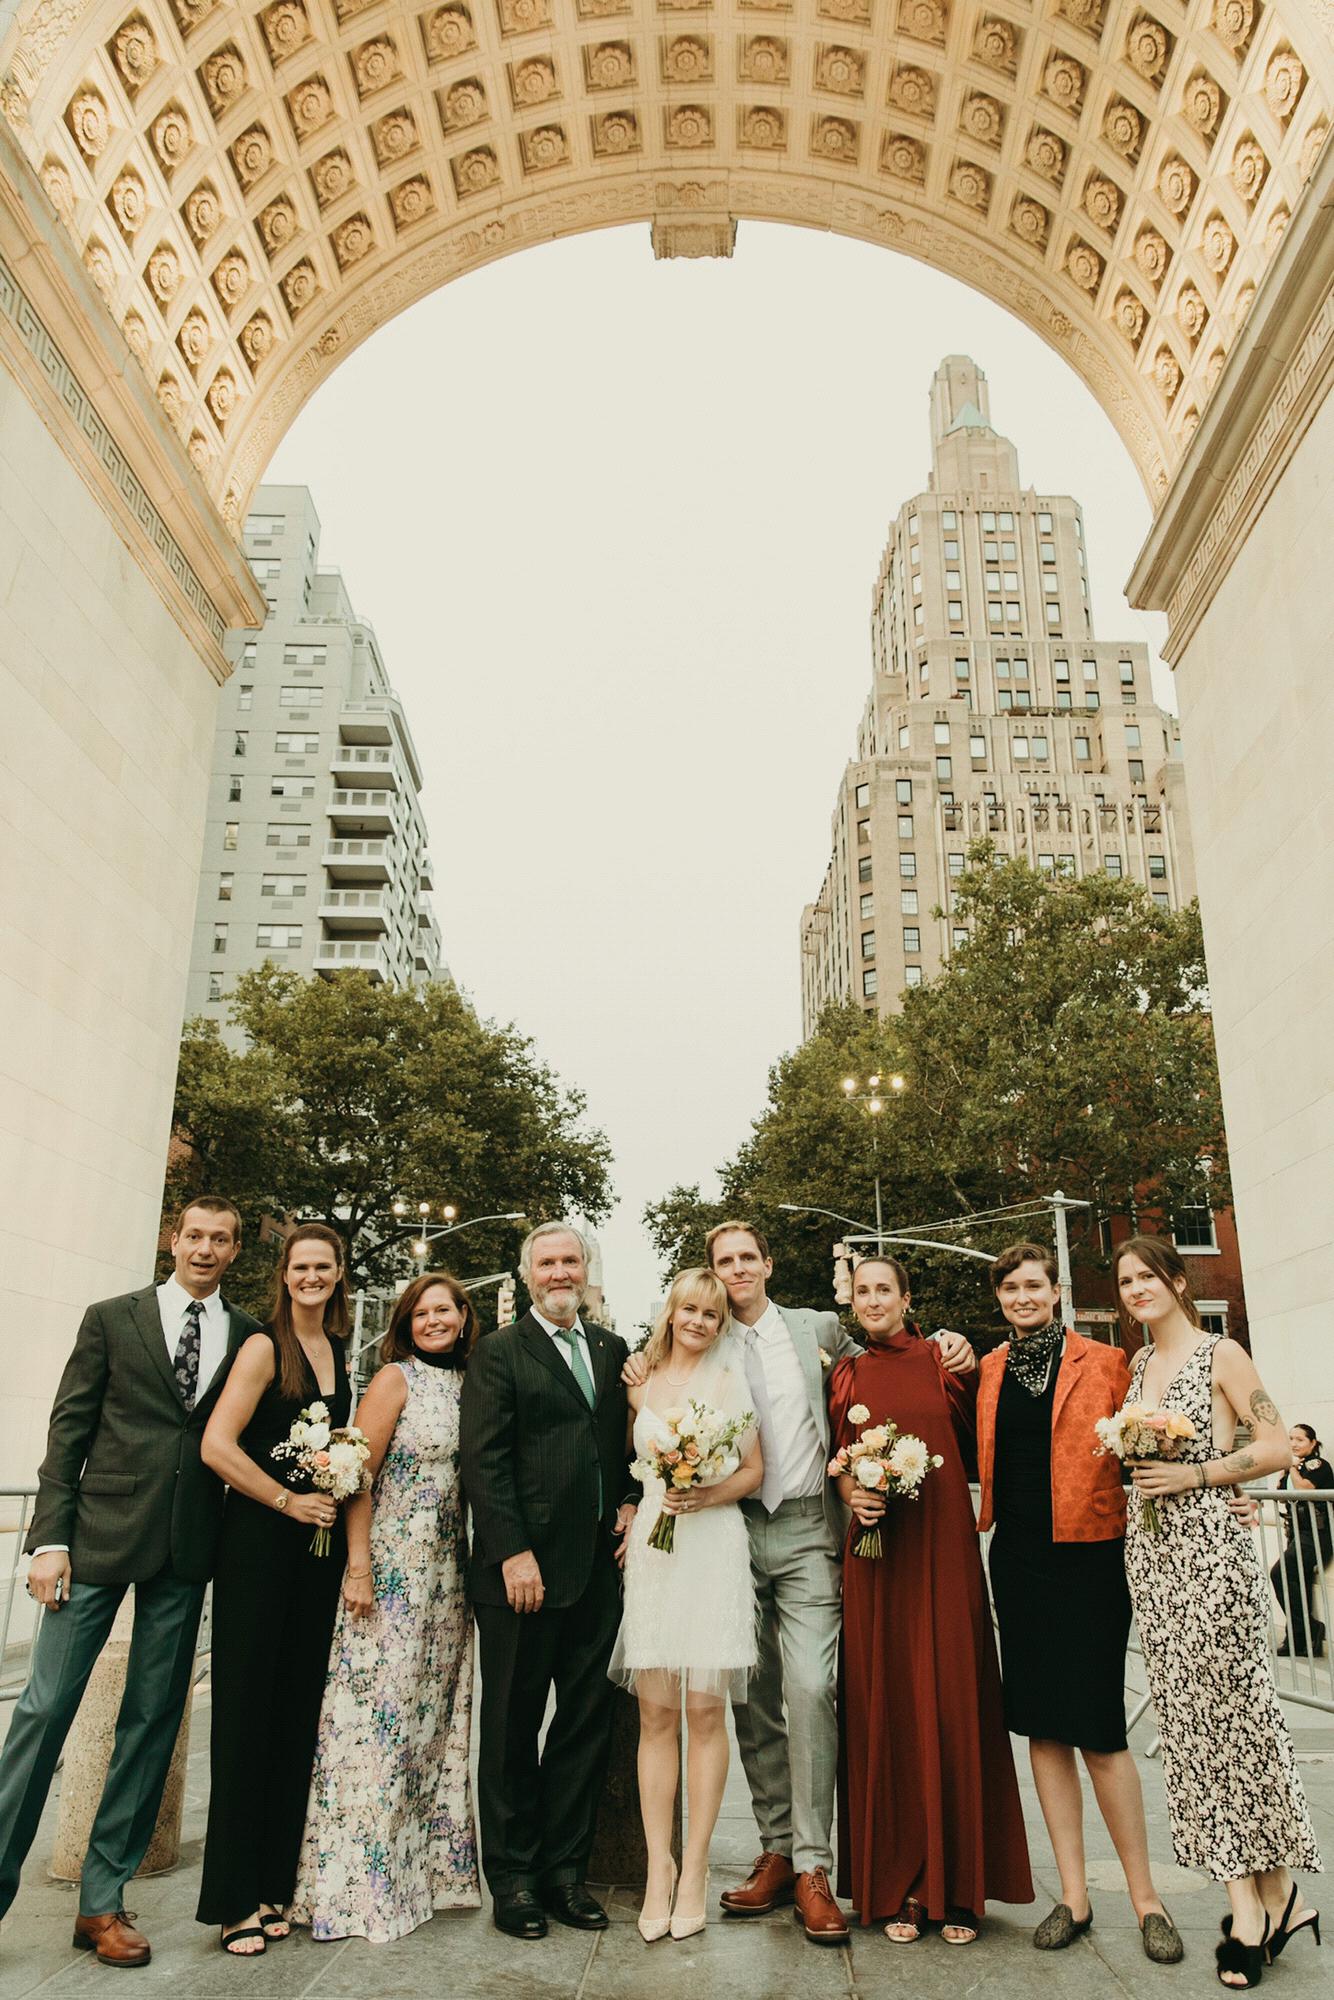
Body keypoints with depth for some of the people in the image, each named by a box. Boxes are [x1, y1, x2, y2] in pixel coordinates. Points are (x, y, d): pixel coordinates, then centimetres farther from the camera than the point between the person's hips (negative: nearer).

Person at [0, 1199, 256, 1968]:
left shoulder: (248, 1337, 6)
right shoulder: (112, 1318, 3)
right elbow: (69, 1430, 1)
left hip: (188, 1550, 2)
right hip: (103, 1533, -2)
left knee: (153, 1720, 8)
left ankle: (103, 1901, 20)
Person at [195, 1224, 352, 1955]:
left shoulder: (341, 1352, 11)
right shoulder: (266, 1347, -8)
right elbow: (217, 1443, -15)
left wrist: (339, 1491, 4)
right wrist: (288, 1501, -12)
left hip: (320, 1543, 6)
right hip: (259, 1540, -6)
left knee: (298, 1709, 10)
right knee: (246, 1708, 1)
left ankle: (273, 1881, 23)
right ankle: (235, 1897, 13)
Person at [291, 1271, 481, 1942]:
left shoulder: (470, 1386, 8)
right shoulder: (395, 1379, -7)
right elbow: (359, 1475, -12)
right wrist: (357, 1566, -17)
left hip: (448, 1576, 6)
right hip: (391, 1570, -6)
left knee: (437, 1717, 13)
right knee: (379, 1714, -1)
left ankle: (430, 1864, 26)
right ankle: (364, 1882, 11)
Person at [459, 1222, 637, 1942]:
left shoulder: (613, 1350, 13)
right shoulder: (498, 1352, -3)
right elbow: (484, 1460, -9)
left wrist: (632, 1504, 1)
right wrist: (514, 1553, -15)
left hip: (598, 1564, 5)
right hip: (523, 1566, -5)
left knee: (588, 1719, 11)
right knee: (512, 1723, 8)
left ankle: (565, 1868, 25)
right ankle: (512, 1876, 22)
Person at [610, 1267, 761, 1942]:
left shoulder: (728, 1379, 4)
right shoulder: (641, 1383, 11)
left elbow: (753, 1469, 5)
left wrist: (707, 1495, -11)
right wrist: (637, 1514, 5)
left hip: (713, 1548, -2)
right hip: (652, 1550, 2)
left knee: (704, 1710, 0)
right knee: (656, 1714, 3)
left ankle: (695, 1869, 11)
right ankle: (658, 1868, 12)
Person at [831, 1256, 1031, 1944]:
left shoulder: (944, 1361, 5)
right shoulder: (846, 1377, 9)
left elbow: (976, 1445, 6)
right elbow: (836, 1460, 13)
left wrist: (968, 1373, -6)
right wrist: (850, 1493, -4)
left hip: (943, 1551, -1)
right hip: (875, 1557, 1)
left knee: (950, 1704, 2)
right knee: (883, 1710, 3)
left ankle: (955, 1886, 14)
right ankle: (895, 1885, 14)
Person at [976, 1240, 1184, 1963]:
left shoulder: (1104, 1363, 0)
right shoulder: (986, 1371, 10)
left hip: (1087, 1556, -4)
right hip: (1017, 1558, 4)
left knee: (1098, 1728, -2)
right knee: (1041, 1726, 9)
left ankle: (1144, 1897, 17)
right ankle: (1073, 1895, 21)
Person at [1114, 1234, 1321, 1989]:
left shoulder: (1221, 1354, -5)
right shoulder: (1138, 1367, 13)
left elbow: (1279, 1447, -8)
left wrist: (1193, 1475, -14)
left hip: (1210, 1544, -6)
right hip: (1152, 1549, 6)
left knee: (1230, 1709, -1)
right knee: (1189, 1717, 7)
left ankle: (1273, 1891, 16)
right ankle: (1254, 1898, 16)